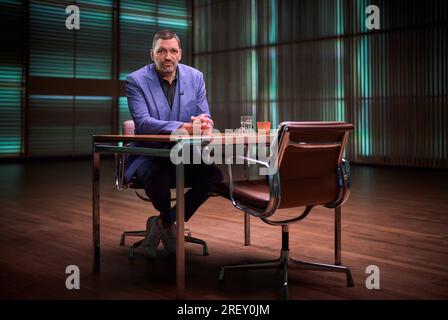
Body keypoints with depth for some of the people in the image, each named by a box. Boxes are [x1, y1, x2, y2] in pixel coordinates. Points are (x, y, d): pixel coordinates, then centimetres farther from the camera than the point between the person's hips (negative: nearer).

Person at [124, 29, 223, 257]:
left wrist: (202, 123, -25)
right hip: (149, 155, -4)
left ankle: (162, 224, -2)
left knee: (214, 174, -24)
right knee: (157, 176, -37)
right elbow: (142, 122, -22)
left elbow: (205, 117, 3)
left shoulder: (195, 77, 4)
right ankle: (169, 224, -1)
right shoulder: (136, 80, -8)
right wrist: (182, 127, -37)